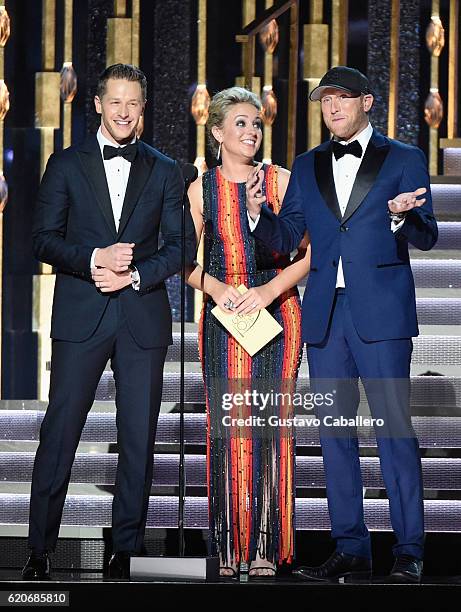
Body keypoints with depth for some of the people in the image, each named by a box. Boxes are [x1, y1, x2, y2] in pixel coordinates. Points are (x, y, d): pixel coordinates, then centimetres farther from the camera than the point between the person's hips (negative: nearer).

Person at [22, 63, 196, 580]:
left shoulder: (164, 171, 12)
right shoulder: (66, 165, 8)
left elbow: (182, 245, 6)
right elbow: (44, 239, 1)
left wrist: (135, 275, -9)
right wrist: (96, 258, -15)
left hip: (143, 318, 2)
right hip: (80, 317, -1)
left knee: (138, 437, 3)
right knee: (59, 432, -4)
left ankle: (126, 549, 11)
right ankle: (39, 550, 2)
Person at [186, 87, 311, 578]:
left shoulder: (281, 181, 2)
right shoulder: (201, 190, 5)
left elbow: (311, 251, -1)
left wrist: (269, 289, -13)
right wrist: (216, 288, -9)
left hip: (276, 313, -1)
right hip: (222, 316, 1)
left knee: (270, 424, -3)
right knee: (226, 426, -3)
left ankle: (266, 547, 2)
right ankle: (229, 545, 5)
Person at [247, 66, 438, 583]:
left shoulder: (403, 160, 5)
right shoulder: (307, 167, 16)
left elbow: (427, 238, 0)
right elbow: (284, 239, 10)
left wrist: (401, 218, -22)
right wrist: (257, 212, -10)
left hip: (380, 310, -4)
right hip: (325, 313, 4)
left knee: (394, 428, -7)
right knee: (334, 430, 5)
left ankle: (408, 550, -1)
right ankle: (350, 549, 12)